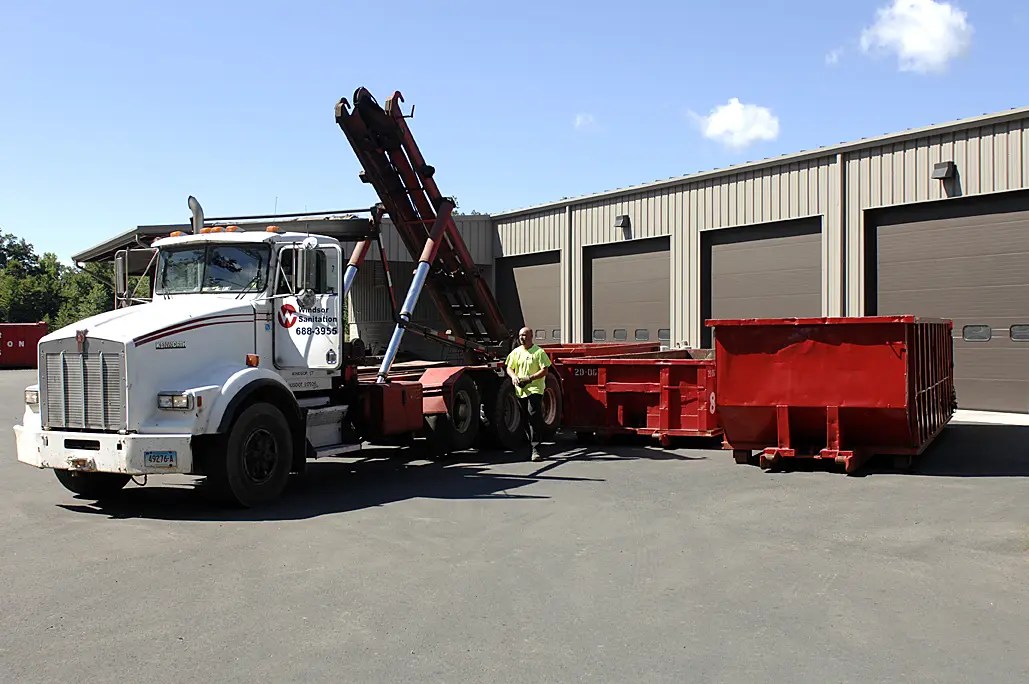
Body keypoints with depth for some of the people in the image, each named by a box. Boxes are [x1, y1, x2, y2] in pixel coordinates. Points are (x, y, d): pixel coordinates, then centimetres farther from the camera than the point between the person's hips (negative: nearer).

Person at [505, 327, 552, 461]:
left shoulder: (539, 352, -3)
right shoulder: (516, 352, 13)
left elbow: (544, 370, -7)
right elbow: (509, 368, 14)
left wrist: (530, 378, -20)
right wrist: (514, 376, -9)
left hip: (535, 389, -6)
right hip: (520, 390, 6)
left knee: (534, 417, -15)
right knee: (525, 420, 10)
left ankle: (535, 449, -17)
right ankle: (532, 444, 22)